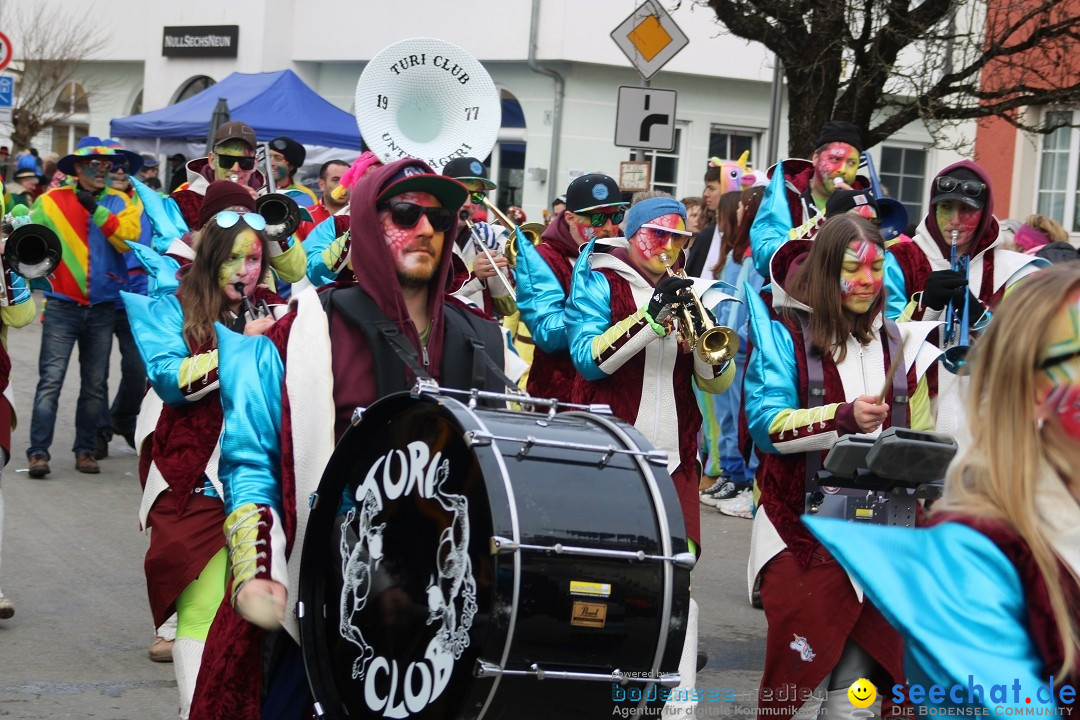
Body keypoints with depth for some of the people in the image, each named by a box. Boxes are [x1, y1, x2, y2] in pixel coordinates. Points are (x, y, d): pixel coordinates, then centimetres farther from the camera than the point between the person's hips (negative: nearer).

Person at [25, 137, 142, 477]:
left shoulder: (120, 203, 6)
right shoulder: (51, 202, 2)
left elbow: (129, 238, -10)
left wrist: (96, 209, -16)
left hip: (103, 306, 2)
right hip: (63, 305, -2)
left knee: (94, 384, 8)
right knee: (51, 379, -10)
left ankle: (85, 449, 16)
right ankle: (38, 451, -11)